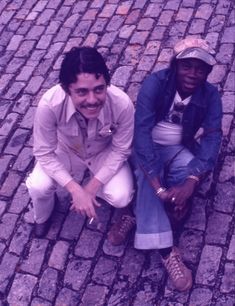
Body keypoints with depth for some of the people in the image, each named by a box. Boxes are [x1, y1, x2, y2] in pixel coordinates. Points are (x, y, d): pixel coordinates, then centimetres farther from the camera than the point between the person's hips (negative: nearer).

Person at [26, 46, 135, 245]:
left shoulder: (122, 104, -36)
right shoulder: (50, 104, -37)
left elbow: (121, 150, -18)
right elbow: (44, 153, -22)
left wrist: (93, 186, -24)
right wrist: (75, 189, -30)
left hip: (105, 153, 0)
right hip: (66, 151, 1)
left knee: (120, 197, -24)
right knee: (37, 187, -22)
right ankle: (43, 217, 16)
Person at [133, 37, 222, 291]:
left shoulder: (210, 96, -13)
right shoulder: (155, 82, -23)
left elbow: (212, 139, -22)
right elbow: (141, 130, -31)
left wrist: (190, 182, -40)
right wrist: (157, 184, -41)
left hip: (177, 149, 3)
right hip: (146, 147, -2)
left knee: (189, 169, -29)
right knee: (148, 175, -32)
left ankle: (138, 215, -18)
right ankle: (166, 250, -29)